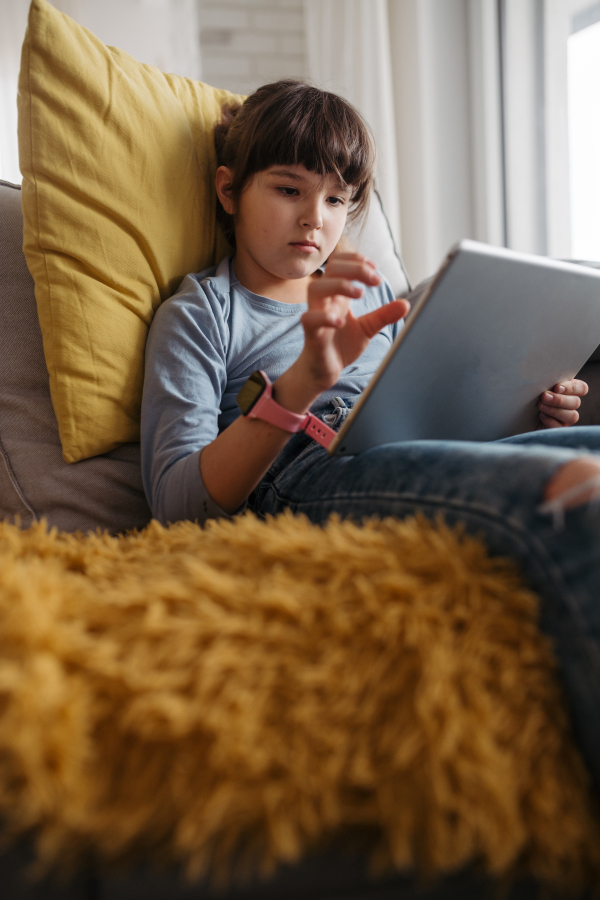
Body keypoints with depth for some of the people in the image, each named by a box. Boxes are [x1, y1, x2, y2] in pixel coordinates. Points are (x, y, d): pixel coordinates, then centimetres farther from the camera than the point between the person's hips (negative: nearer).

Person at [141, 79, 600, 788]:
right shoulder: (199, 315, 13)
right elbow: (177, 505, -2)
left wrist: (527, 414, 8)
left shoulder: (370, 297, 31)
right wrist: (303, 380, -17)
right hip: (307, 481, -6)